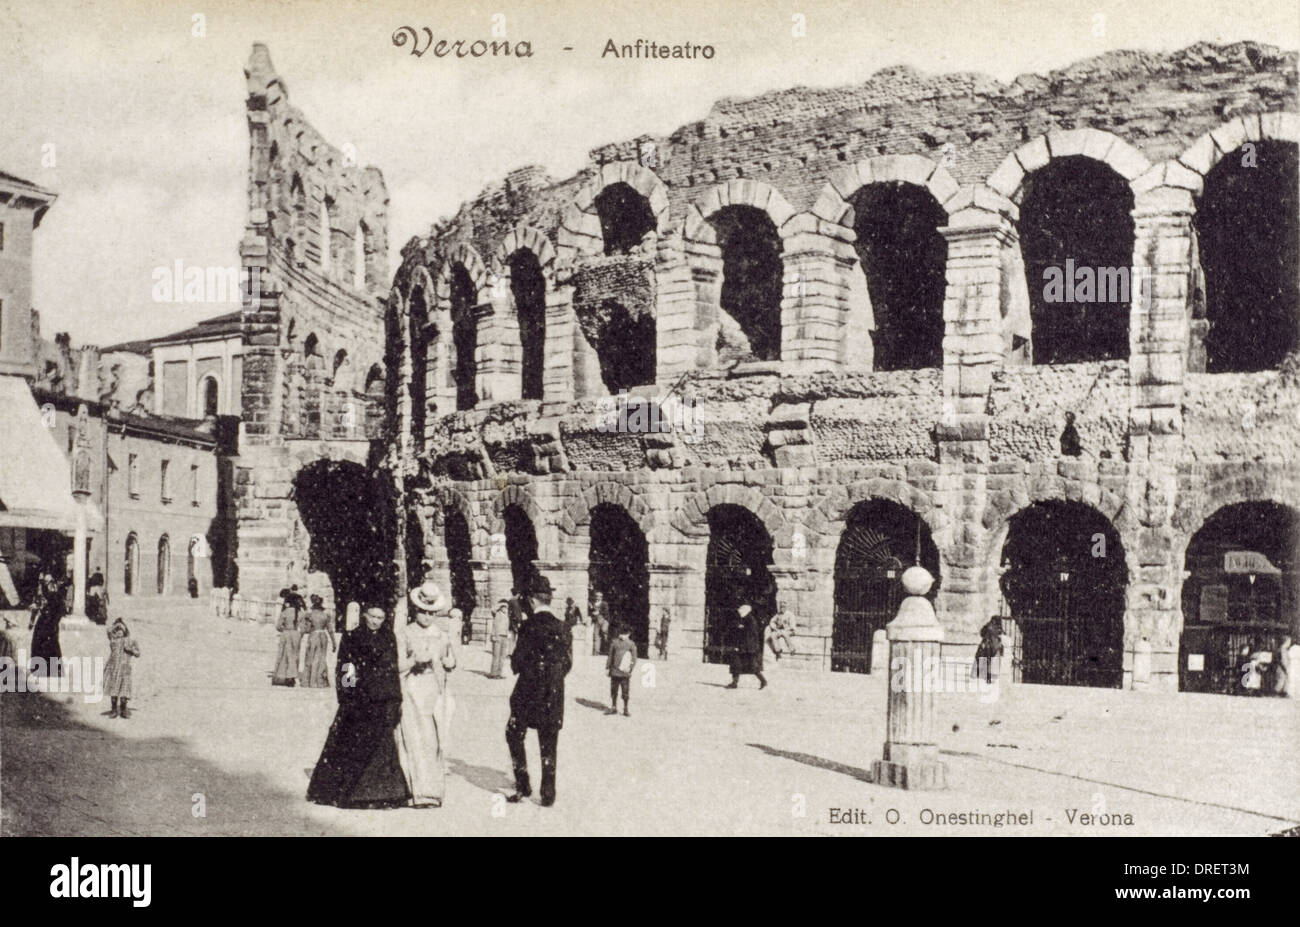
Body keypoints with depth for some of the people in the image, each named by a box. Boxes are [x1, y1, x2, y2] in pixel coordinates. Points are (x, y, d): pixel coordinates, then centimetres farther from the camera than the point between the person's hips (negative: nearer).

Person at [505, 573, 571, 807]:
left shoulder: (530, 626, -14)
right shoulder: (563, 628, 1)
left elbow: (517, 664, -13)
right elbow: (568, 663, 6)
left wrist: (514, 661, 9)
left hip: (528, 693, -4)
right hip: (554, 696, 4)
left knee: (515, 735, 13)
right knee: (548, 745, 10)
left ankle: (523, 786, 9)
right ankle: (548, 794, 10)